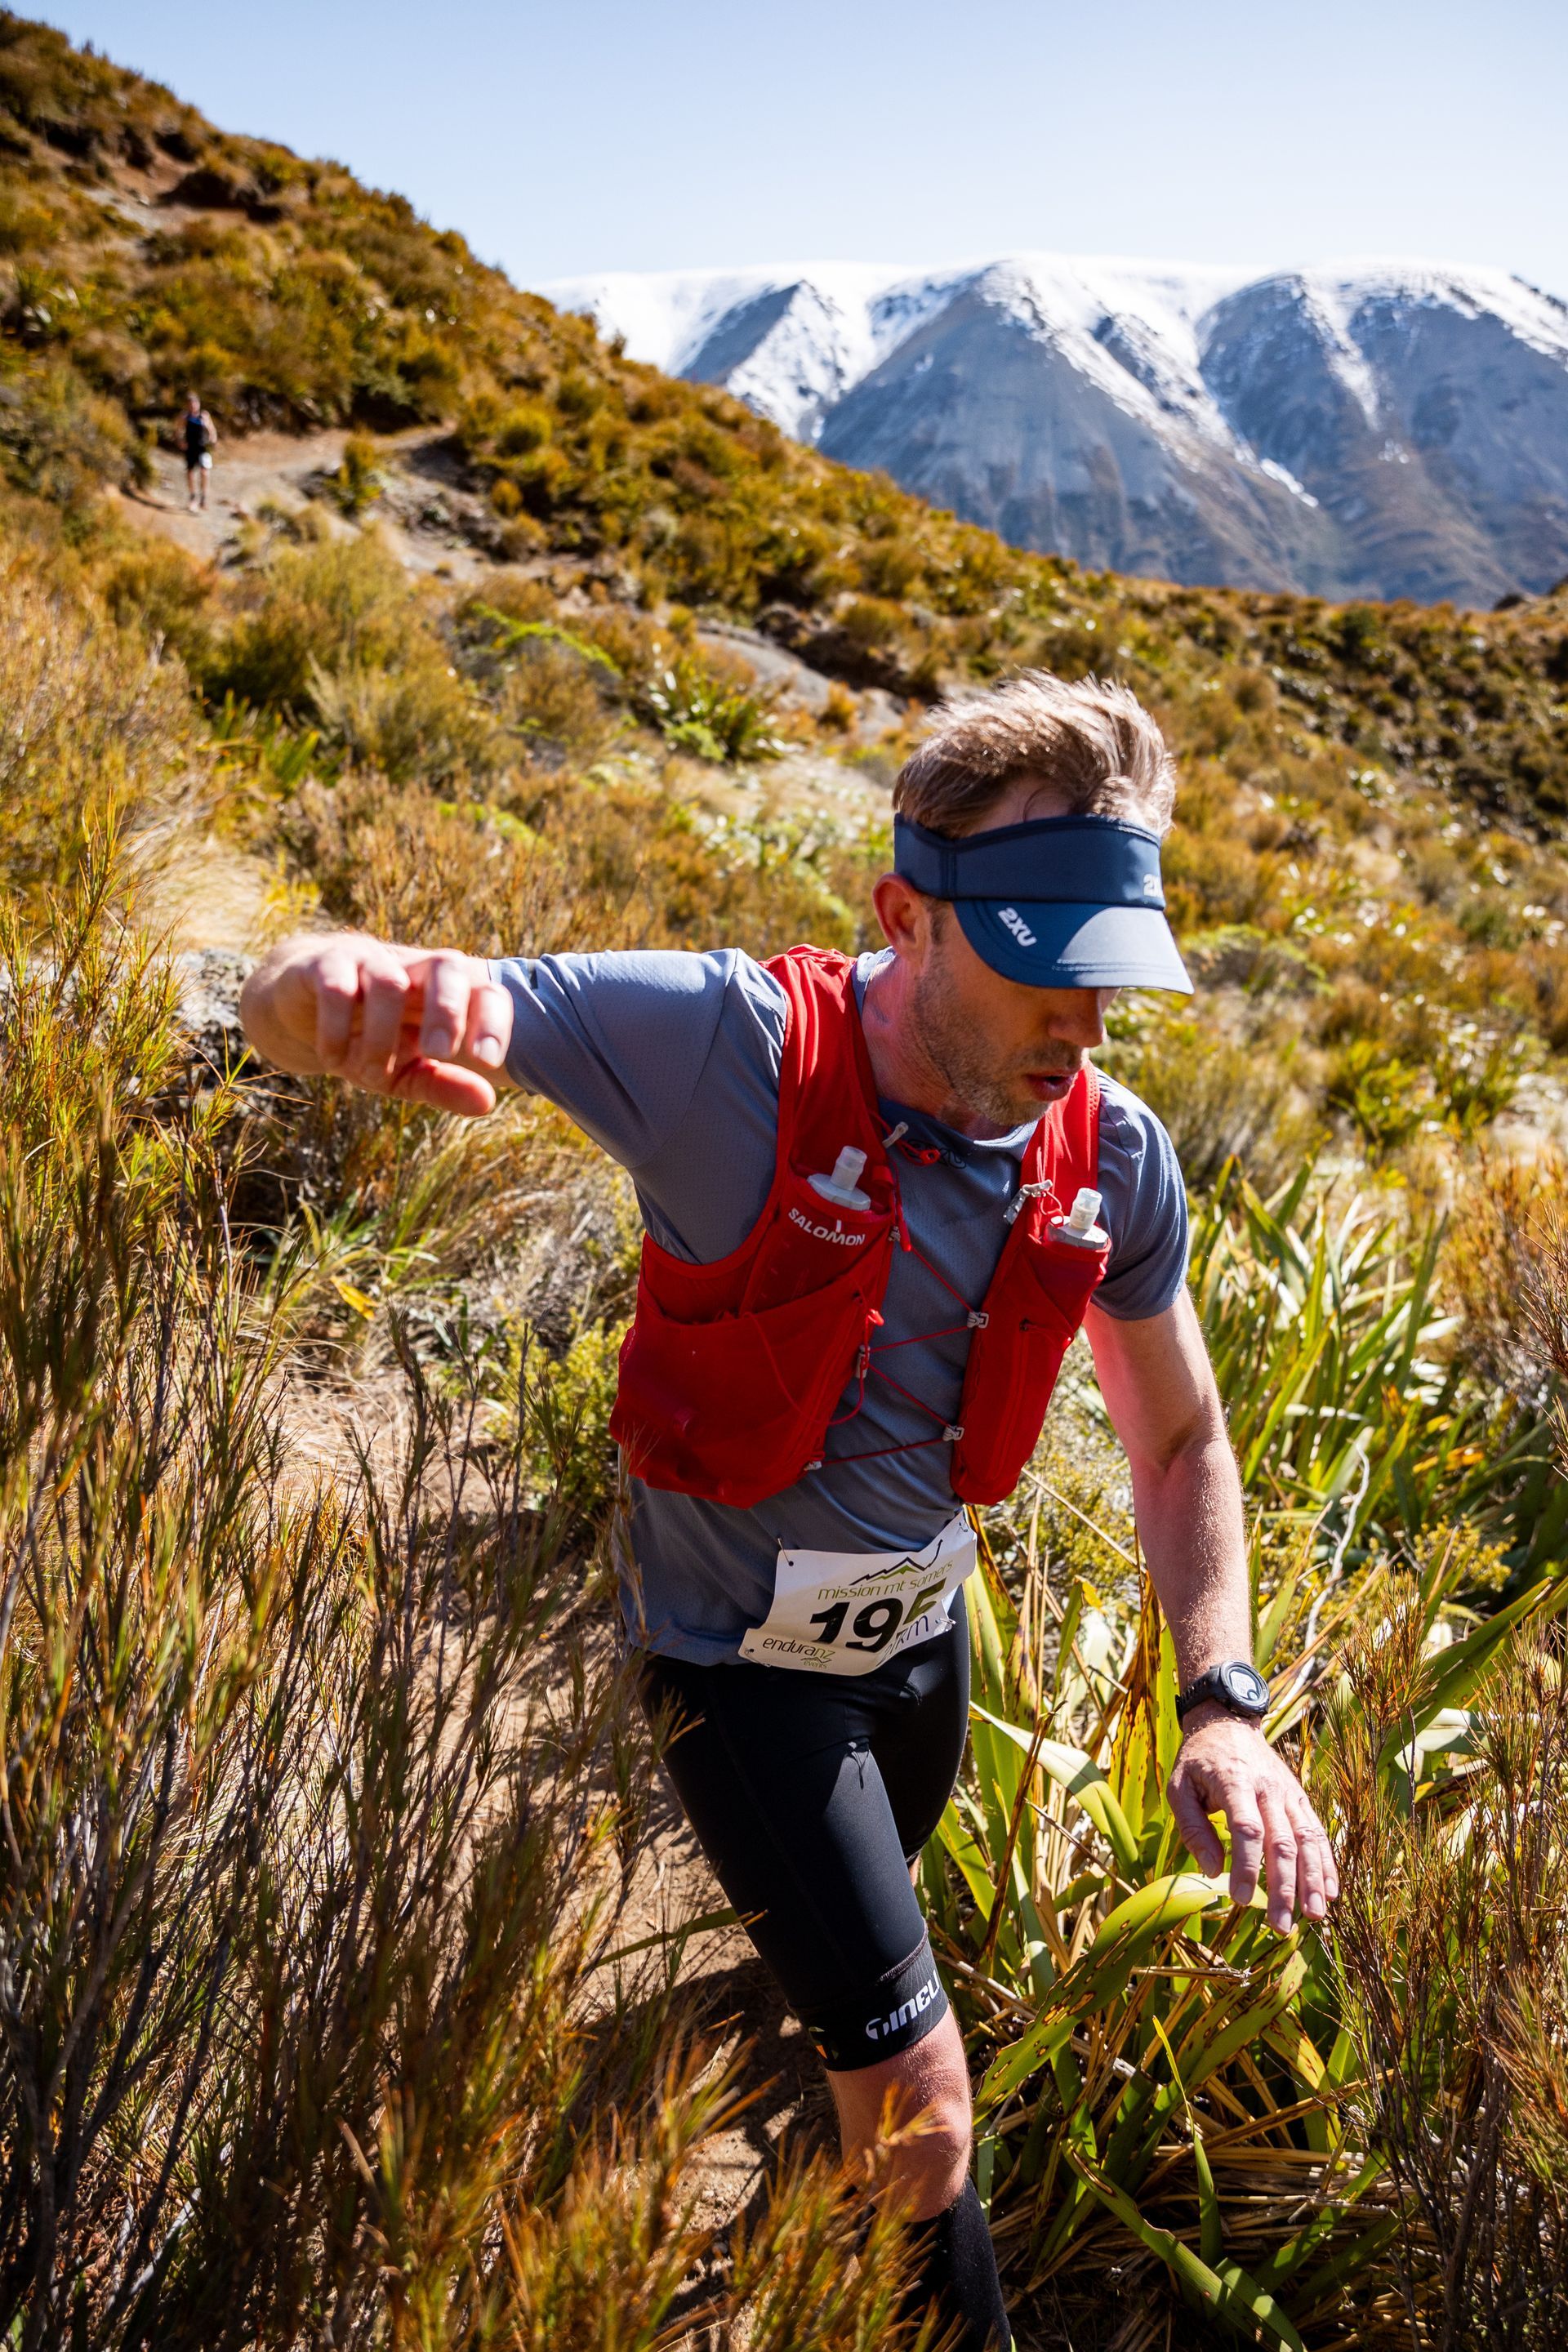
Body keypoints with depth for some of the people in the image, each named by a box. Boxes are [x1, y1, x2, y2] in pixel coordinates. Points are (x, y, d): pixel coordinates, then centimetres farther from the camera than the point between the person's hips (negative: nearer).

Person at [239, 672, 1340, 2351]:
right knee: (922, 2087, -1)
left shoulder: (1111, 1158, -16)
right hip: (742, 1654, -5)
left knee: (867, 1907, 33)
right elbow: (285, 1007, -32)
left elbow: (1181, 1438, -1)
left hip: (922, 1622, 5)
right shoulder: (729, 1047, -31)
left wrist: (1222, 1705, -14)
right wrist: (355, 986, -58)